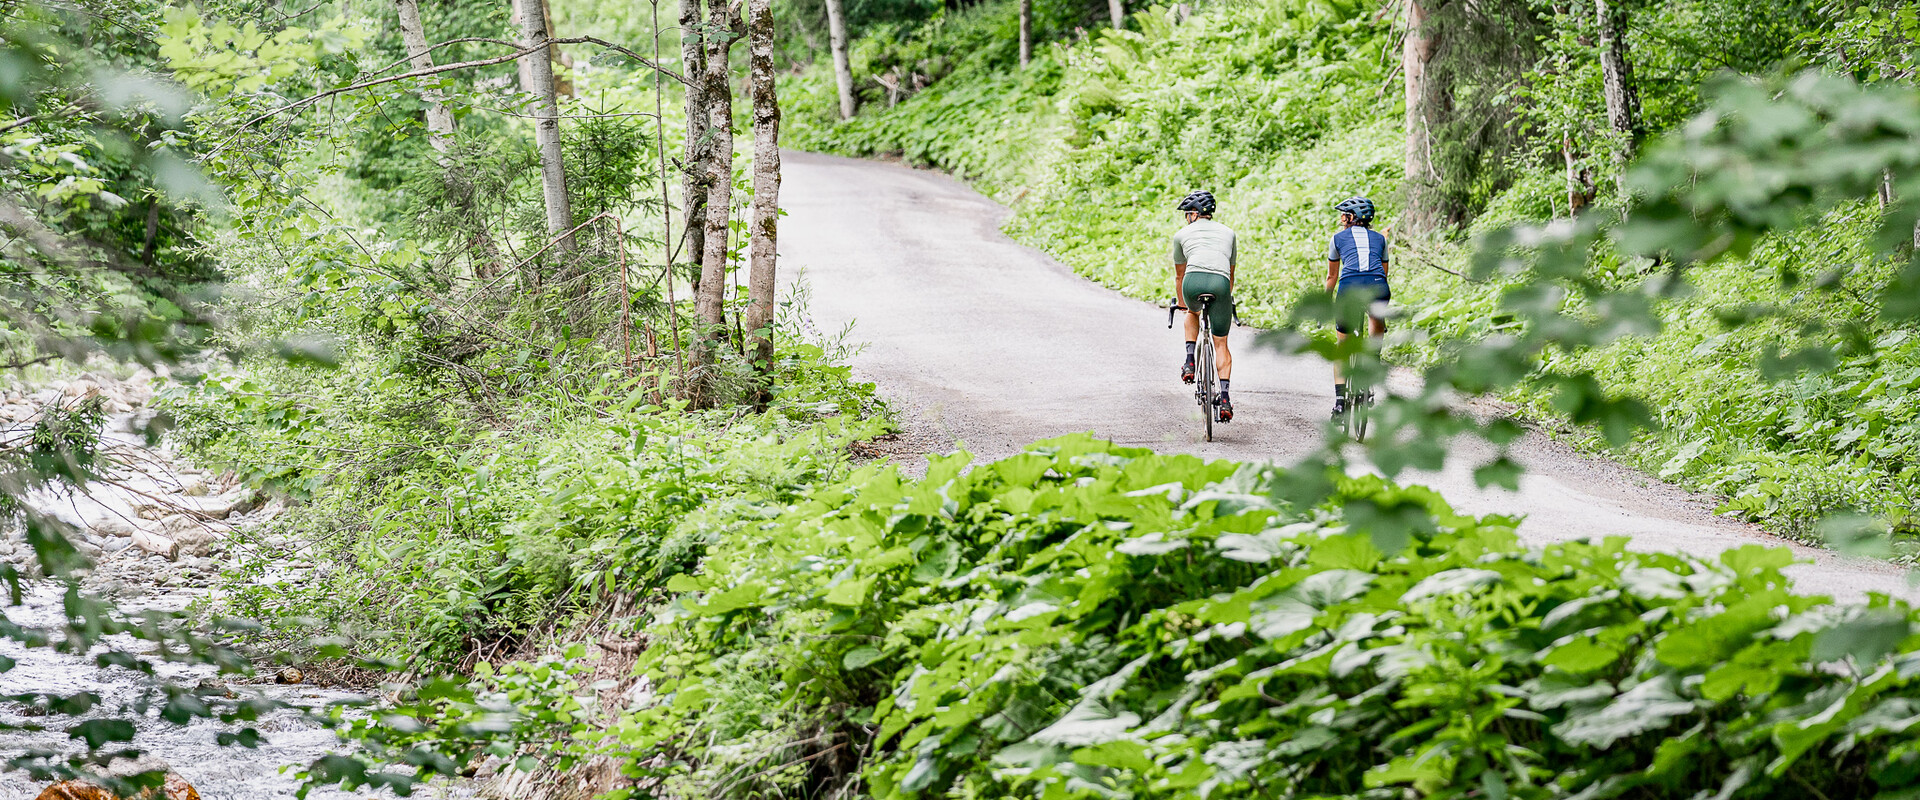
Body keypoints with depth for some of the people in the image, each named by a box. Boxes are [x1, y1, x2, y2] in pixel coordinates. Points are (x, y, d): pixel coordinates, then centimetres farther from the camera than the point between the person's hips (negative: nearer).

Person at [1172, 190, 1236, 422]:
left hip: (1194, 281, -1)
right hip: (1220, 283, 1)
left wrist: (1181, 303, 52)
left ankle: (1190, 361, 18)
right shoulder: (1228, 233, 30)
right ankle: (1224, 398, -2)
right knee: (1221, 344, 12)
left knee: (1193, 313, 37)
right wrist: (1225, 298, 56)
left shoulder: (1182, 234, 25)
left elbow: (1179, 275, 36)